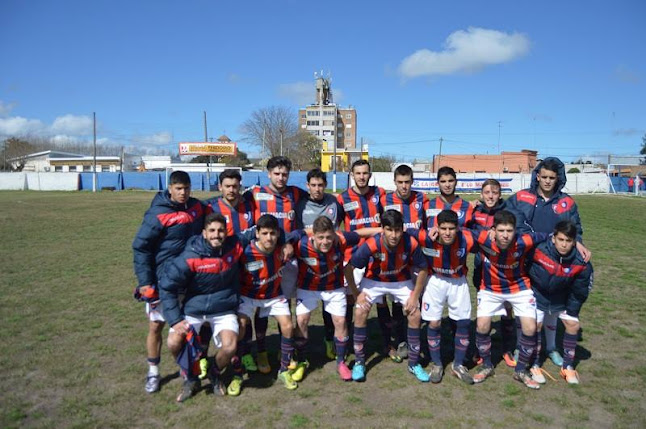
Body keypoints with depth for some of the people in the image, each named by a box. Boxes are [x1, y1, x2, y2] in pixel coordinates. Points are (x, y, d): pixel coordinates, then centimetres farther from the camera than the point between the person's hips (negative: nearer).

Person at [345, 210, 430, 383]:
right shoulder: (371, 245, -34)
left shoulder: (411, 244, -30)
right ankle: (359, 362, 5)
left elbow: (423, 269, -12)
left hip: (402, 281, 1)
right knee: (360, 313, -14)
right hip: (373, 280, -1)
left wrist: (415, 296, -12)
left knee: (415, 315, -8)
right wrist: (356, 294, -15)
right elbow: (348, 268, -21)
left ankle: (414, 364, 13)